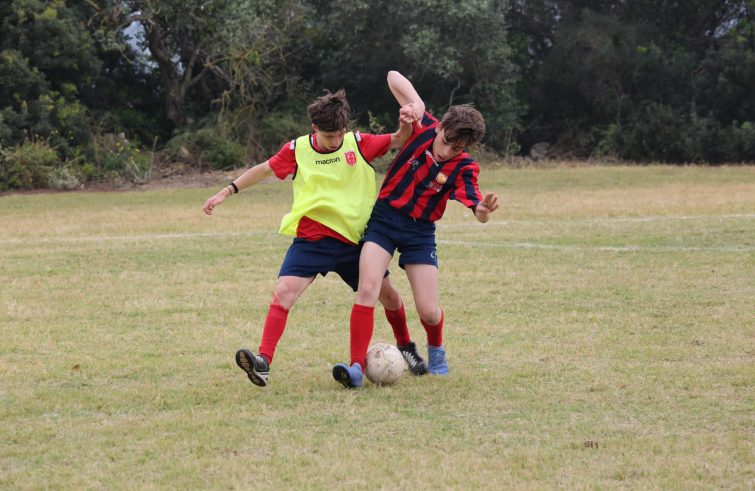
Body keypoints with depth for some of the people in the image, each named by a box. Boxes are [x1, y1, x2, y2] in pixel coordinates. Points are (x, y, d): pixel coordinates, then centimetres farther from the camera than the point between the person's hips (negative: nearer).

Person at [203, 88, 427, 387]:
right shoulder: (297, 150, -2)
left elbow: (398, 141, 6)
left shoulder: (358, 143, -1)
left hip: (355, 239, 2)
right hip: (311, 239, -1)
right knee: (285, 291, -21)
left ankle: (406, 347, 37)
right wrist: (227, 192, 9)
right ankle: (263, 361, -26)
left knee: (388, 294, 10)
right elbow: (264, 170, 11)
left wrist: (406, 124, -16)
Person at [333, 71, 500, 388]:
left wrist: (484, 209, -49)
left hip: (420, 231, 0)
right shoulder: (423, 128, -11)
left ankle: (436, 351, 34)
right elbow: (394, 77, -8)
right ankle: (356, 367, -21)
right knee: (367, 289, -20)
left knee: (428, 311, -1)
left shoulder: (463, 168, -13)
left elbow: (478, 213, -26)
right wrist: (414, 105, -26)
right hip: (383, 219, 0)